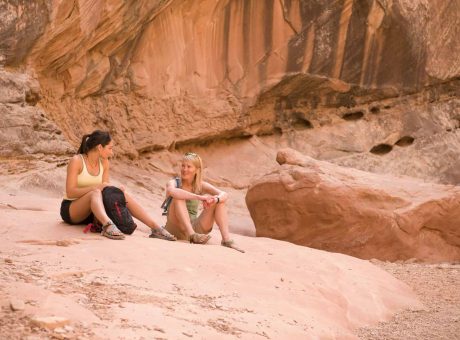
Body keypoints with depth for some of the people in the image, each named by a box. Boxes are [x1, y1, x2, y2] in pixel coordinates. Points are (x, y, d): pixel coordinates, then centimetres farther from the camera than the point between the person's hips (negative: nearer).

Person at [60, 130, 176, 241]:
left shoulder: (104, 163, 5)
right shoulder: (77, 161, -13)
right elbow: (70, 192, -20)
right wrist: (96, 187, -29)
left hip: (92, 211, 6)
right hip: (70, 209, -6)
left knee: (122, 195, -15)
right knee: (95, 193, -35)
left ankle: (155, 227, -26)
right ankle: (108, 226, -63)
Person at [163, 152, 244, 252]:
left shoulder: (201, 186, 5)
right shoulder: (174, 182, -4)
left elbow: (224, 195, -9)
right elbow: (172, 191, -32)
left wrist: (215, 199, -34)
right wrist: (199, 197, -40)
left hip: (194, 228, 3)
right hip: (175, 228, -3)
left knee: (219, 201, -9)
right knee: (179, 197, -26)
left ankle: (226, 239, -24)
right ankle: (192, 235, -39)